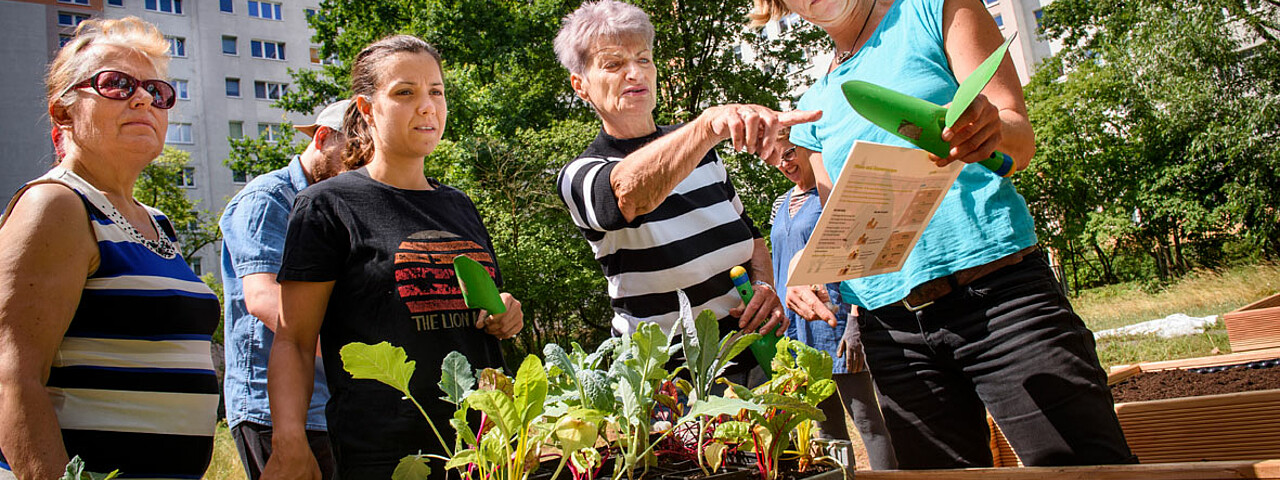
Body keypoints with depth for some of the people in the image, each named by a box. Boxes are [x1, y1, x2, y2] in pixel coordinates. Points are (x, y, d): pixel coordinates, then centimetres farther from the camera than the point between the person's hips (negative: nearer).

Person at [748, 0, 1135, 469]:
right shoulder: (814, 108, 18)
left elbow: (1020, 135, -2)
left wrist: (991, 128, -26)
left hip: (996, 289, -4)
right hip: (889, 321, 4)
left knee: (1088, 468, -12)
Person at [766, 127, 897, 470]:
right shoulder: (781, 204, 17)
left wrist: (855, 320, -18)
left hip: (834, 318, -7)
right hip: (797, 326, 7)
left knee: (865, 418, -6)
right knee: (826, 422, 11)